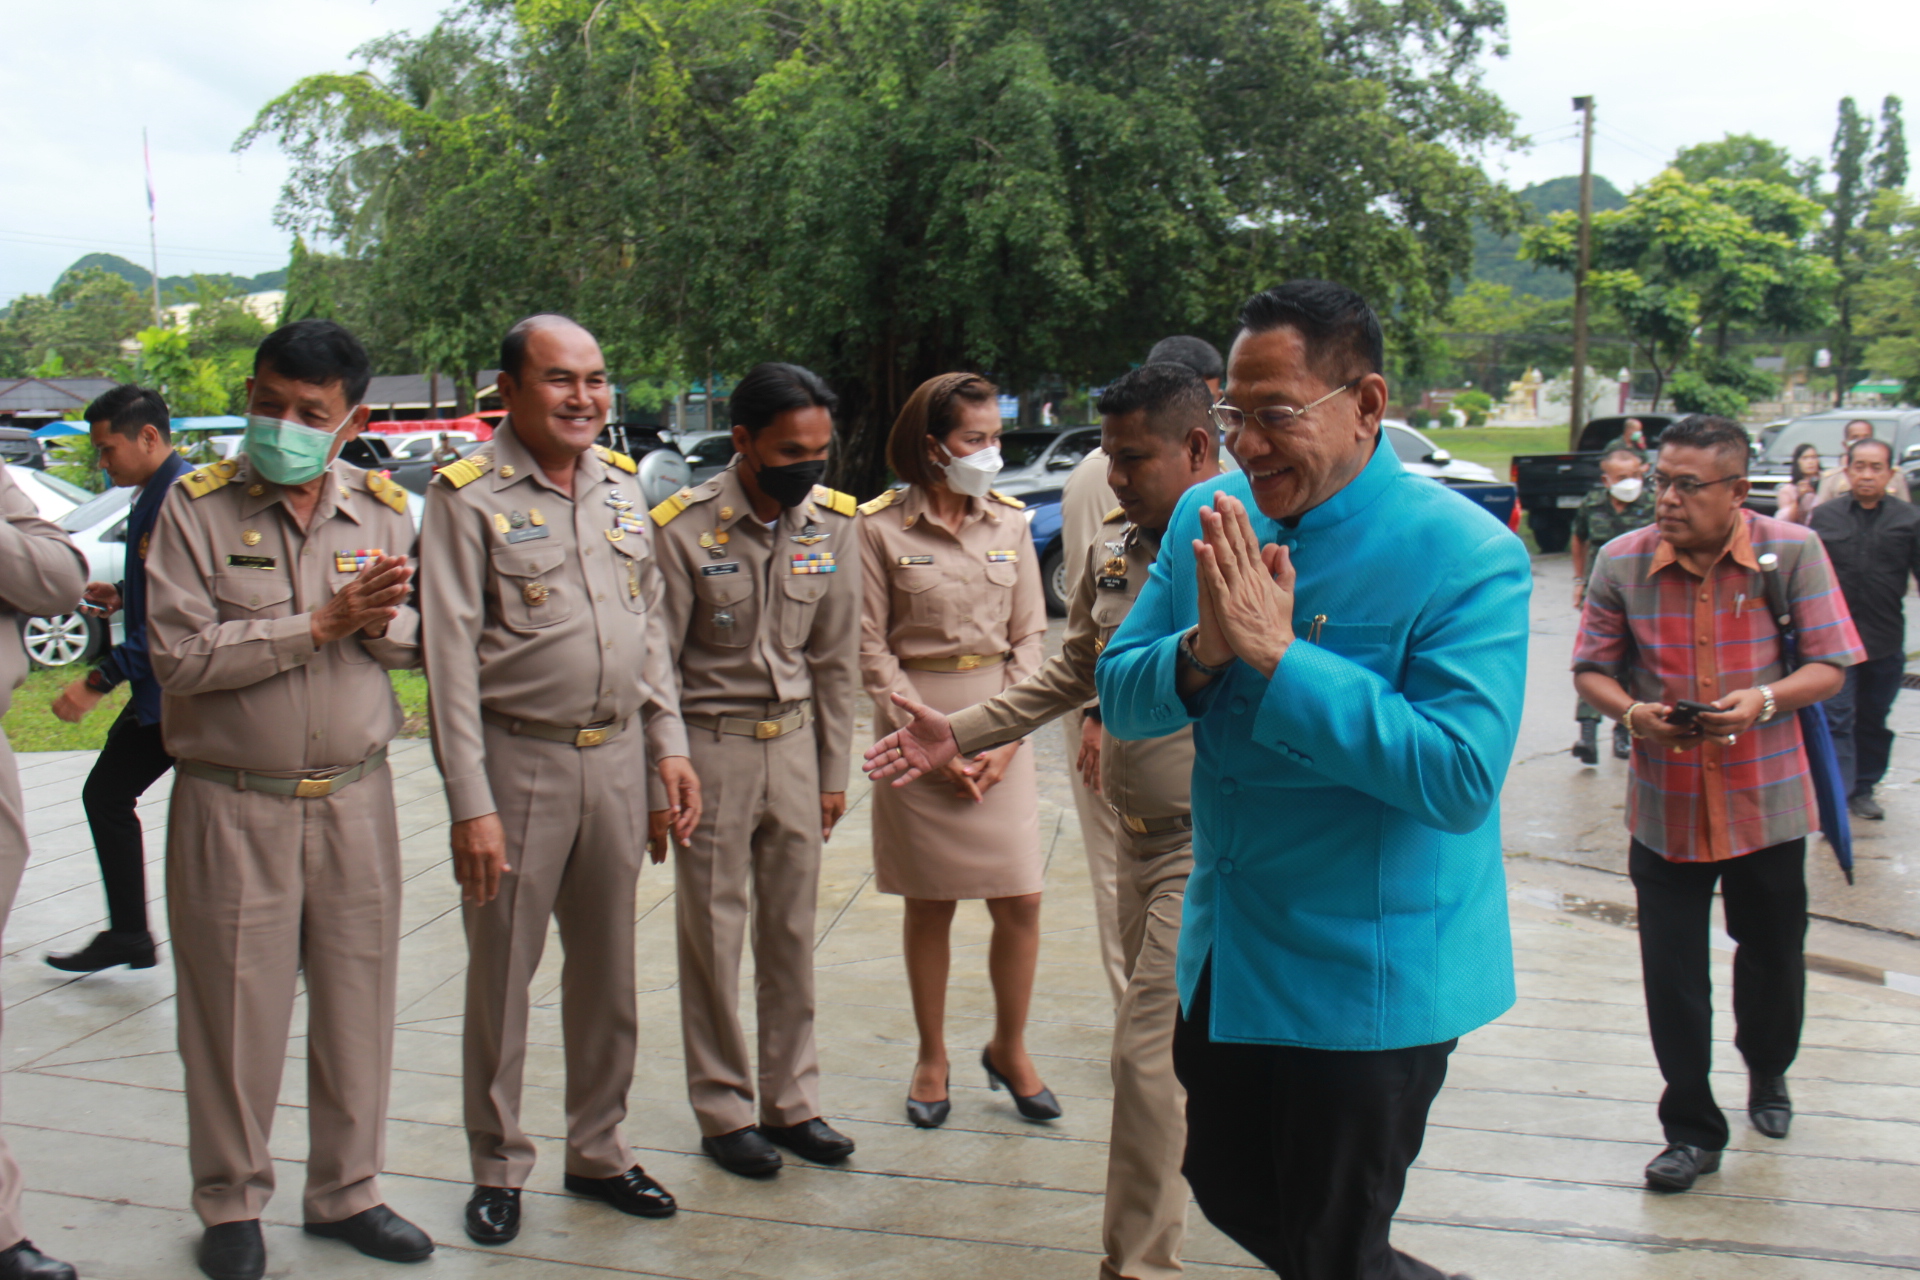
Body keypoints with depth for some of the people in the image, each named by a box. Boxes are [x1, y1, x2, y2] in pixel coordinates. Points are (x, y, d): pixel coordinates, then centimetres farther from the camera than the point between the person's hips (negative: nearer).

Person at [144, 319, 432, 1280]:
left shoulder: (383, 507, 4)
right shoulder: (196, 506, -6)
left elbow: (426, 639, 6)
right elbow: (179, 654, -15)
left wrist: (382, 624, -16)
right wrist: (320, 625, -18)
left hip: (356, 797, 3)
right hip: (231, 803, -3)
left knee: (357, 1000, 11)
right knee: (236, 1009, 5)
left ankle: (346, 1191, 27)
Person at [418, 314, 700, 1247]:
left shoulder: (620, 485, 9)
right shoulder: (468, 497, -8)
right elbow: (450, 656, -12)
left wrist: (669, 746, 9)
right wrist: (471, 802, -16)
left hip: (616, 760, 5)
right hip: (518, 761, -5)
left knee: (608, 970, 13)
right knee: (502, 975, 6)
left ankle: (598, 1150, 29)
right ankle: (497, 1168, 23)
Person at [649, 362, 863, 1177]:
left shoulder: (833, 524, -1)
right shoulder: (684, 528, -14)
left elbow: (836, 659, 7)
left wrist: (833, 773, 8)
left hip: (795, 741, 4)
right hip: (712, 743, -4)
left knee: (792, 932, 11)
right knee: (714, 935, 4)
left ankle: (791, 1101, 24)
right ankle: (723, 1111, 18)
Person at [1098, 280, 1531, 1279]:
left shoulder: (1468, 558, -19)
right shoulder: (1208, 517, 0)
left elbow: (1461, 777, -28)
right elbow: (1120, 697, 2)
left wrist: (1274, 654, -29)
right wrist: (1200, 651, -21)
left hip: (1371, 974, -6)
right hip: (1222, 957, 7)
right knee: (1229, 1195, 23)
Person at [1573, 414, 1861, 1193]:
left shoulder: (1793, 552, -8)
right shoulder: (1622, 562, -5)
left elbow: (1829, 667, -5)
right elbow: (1590, 668, 2)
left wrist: (1765, 700, -24)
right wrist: (1629, 710, -19)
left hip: (1765, 800, 0)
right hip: (1665, 803, 0)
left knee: (1772, 956, 17)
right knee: (1671, 974, 2)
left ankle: (1768, 1075, 47)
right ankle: (1692, 1130, 18)